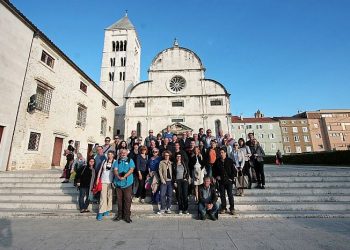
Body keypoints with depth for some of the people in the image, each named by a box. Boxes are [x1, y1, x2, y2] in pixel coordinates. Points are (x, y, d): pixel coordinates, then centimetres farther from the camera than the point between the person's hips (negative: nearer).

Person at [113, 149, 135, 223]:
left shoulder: (130, 161, 6)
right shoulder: (117, 161, 13)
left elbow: (131, 170, -6)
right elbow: (115, 170, 0)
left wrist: (124, 176, -18)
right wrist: (118, 176, -19)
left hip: (127, 183, -2)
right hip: (118, 183, 3)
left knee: (127, 199, -2)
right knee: (119, 200, 9)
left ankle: (127, 216, 7)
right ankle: (120, 215, 23)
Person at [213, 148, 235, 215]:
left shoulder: (230, 160, -1)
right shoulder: (217, 161, 4)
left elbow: (233, 170, 1)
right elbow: (214, 170, 13)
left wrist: (231, 178, -7)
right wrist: (216, 176, 1)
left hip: (228, 180, -2)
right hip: (221, 181, 2)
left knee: (230, 194, 3)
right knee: (222, 195, 9)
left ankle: (232, 208, 16)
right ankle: (223, 208, 21)